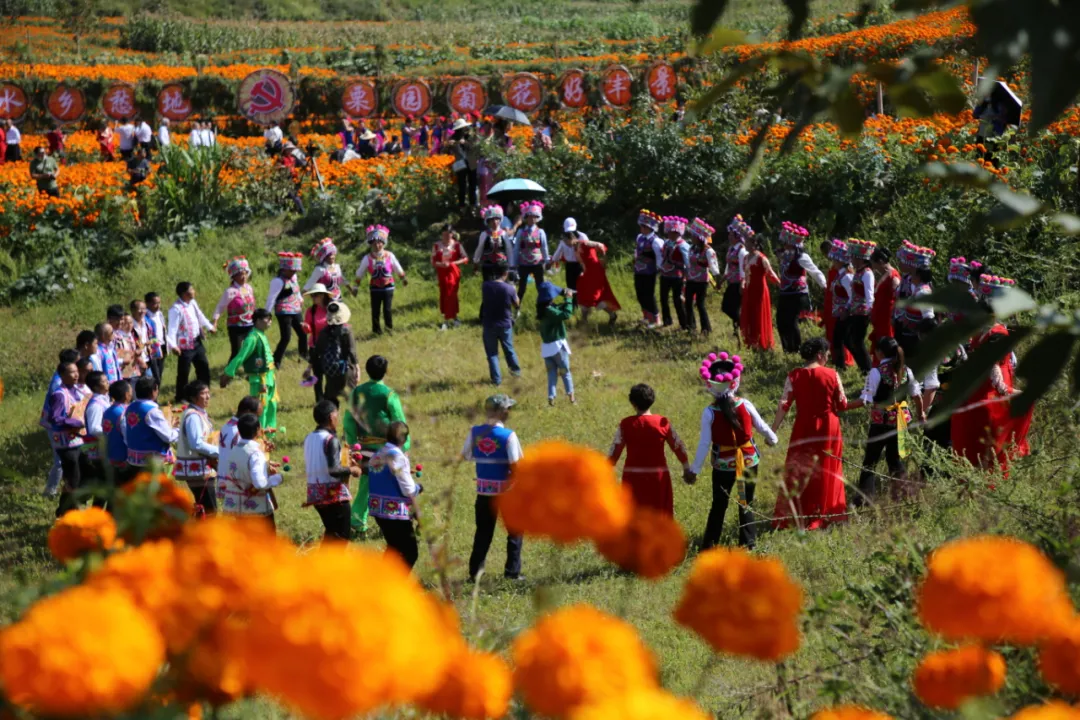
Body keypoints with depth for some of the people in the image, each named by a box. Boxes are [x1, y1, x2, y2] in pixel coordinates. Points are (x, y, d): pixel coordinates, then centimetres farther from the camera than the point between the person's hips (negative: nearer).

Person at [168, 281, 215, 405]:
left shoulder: (192, 303, 3)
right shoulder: (176, 309, -23)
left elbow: (200, 316, 22)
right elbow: (172, 328, -27)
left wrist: (209, 327, 35)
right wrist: (173, 345, -36)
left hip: (197, 343, 8)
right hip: (186, 346, -8)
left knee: (204, 367, 18)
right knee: (183, 372, 1)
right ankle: (181, 398, 14)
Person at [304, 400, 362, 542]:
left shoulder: (309, 438, 7)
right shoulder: (331, 440, -16)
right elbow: (333, 469, -24)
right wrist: (351, 469, -7)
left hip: (315, 492, 8)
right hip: (334, 493, -8)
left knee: (331, 532, 23)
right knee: (342, 536, 2)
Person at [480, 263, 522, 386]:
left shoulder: (485, 286, -12)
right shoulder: (510, 289, -16)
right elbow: (517, 305, 0)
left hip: (489, 324, 0)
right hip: (505, 324, 0)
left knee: (492, 353, 12)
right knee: (509, 349, 24)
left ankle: (496, 380, 13)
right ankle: (516, 370, 42)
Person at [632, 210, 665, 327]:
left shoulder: (655, 241, -19)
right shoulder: (639, 238, 6)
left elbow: (661, 256, -18)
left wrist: (658, 268, -11)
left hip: (649, 274, -8)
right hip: (638, 272, 8)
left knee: (649, 296, -1)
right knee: (640, 295, 15)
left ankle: (655, 319, 13)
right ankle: (646, 316, 32)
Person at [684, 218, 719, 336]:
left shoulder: (708, 251, -17)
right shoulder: (692, 248, 6)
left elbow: (713, 266, -19)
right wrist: (685, 274, 16)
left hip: (702, 281, -7)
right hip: (691, 279, 7)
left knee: (700, 304, -3)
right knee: (688, 303, 10)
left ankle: (706, 328, 8)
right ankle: (691, 325, 25)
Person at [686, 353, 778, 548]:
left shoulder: (709, 413, -16)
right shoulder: (745, 405, -12)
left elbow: (704, 444, -12)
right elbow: (762, 427, 2)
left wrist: (694, 469, -2)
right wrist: (772, 439, 25)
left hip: (723, 465, -1)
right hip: (749, 461, 1)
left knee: (718, 506, 12)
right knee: (747, 504, 14)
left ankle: (709, 546, 15)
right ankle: (748, 544, 17)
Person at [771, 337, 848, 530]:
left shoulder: (794, 376, -7)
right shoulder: (832, 375, -7)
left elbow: (784, 405, -10)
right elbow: (843, 404, -2)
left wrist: (773, 431, -7)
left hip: (804, 428, 0)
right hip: (828, 427, 0)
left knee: (798, 472, 9)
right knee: (825, 472, 14)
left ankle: (791, 517, 10)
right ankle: (822, 516, 20)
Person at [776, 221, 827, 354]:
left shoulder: (801, 257, -13)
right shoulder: (785, 256, 9)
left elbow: (816, 273, -9)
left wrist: (826, 288, -8)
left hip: (797, 295, -8)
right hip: (785, 294, 8)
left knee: (791, 323, -8)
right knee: (781, 323, 7)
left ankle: (797, 350, 4)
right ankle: (788, 349, 19)